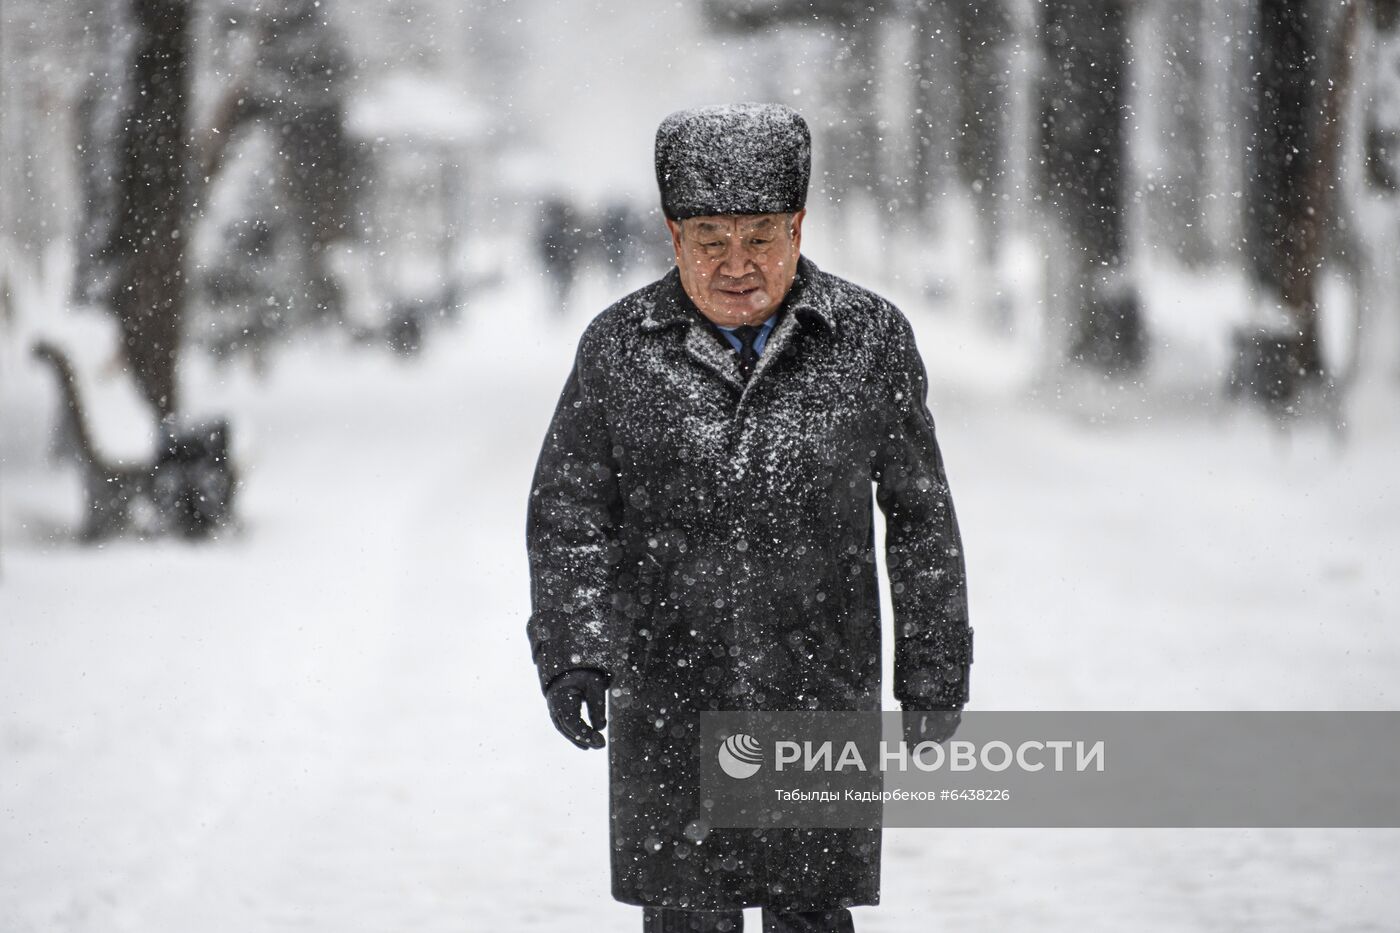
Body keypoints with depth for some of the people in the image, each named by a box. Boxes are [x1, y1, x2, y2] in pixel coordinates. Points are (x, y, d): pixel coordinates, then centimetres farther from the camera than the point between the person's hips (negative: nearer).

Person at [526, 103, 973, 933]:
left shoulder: (869, 338, -1)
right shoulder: (620, 347, 0)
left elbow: (920, 517, 7)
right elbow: (567, 519, 2)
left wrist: (935, 671, 7)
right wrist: (572, 656, -11)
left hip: (821, 699, 0)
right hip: (670, 706, 0)